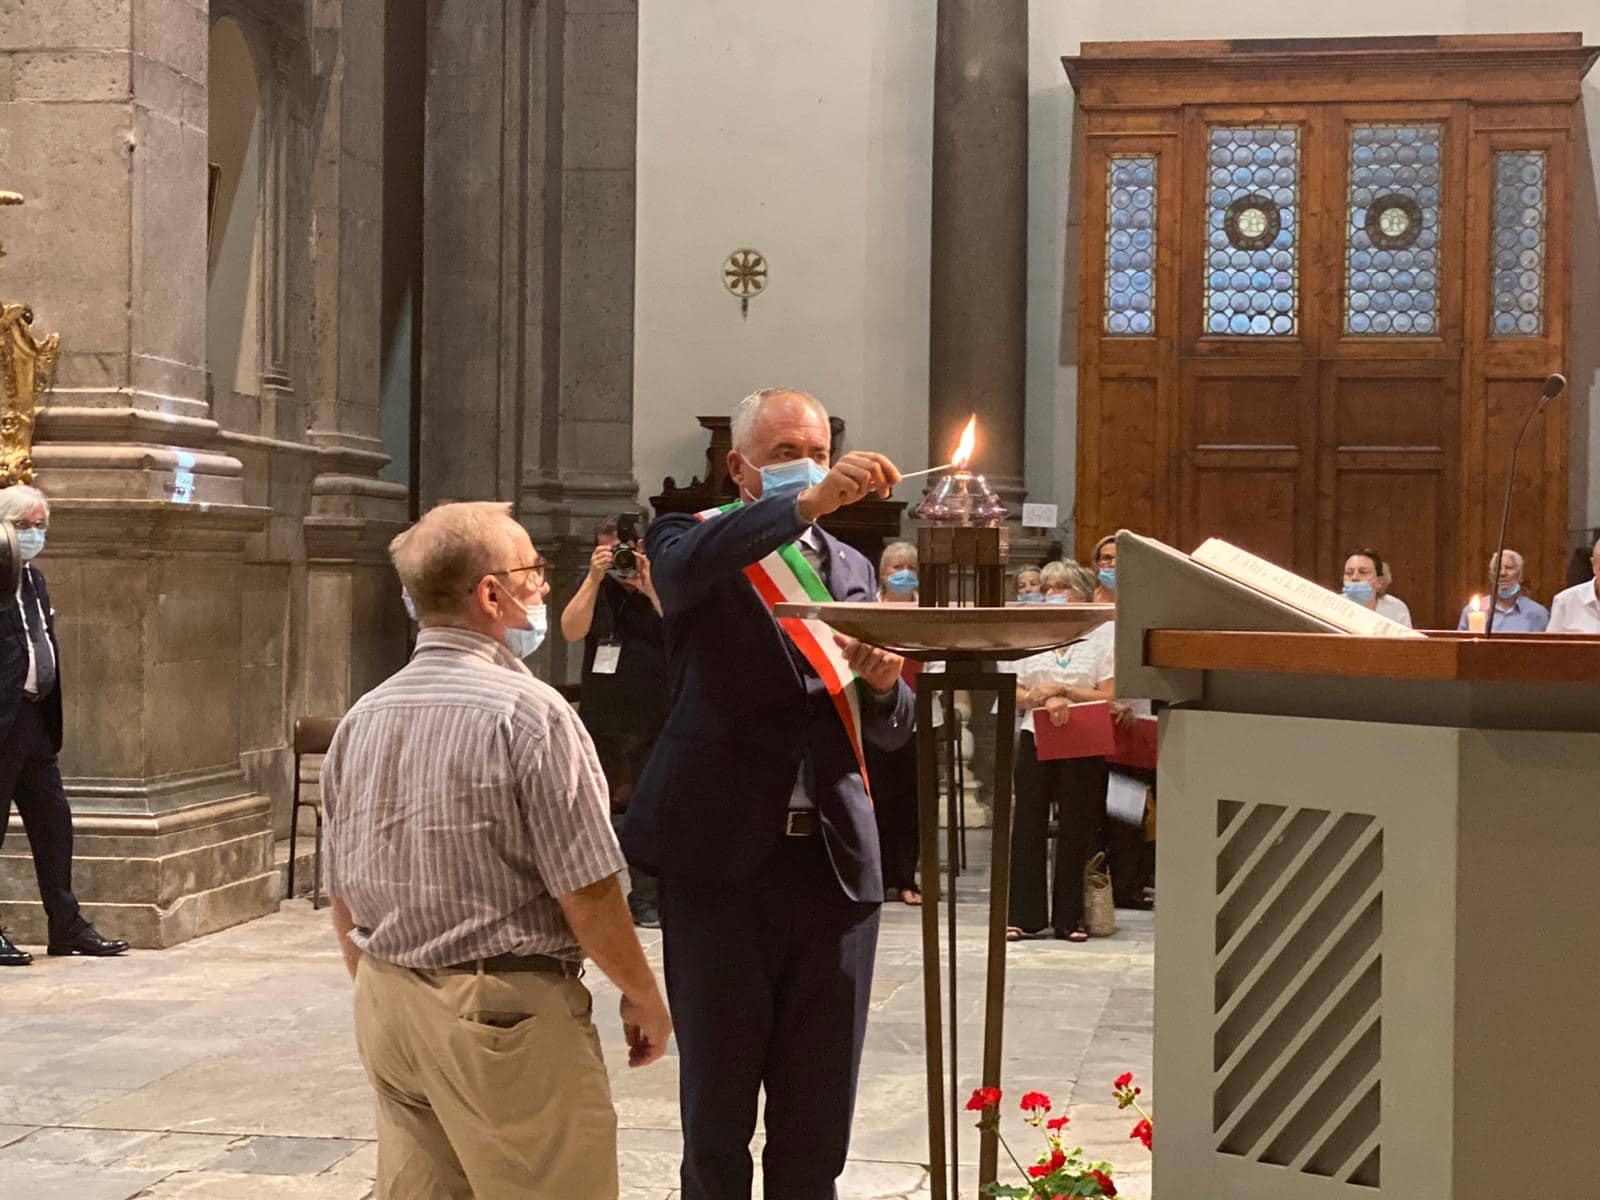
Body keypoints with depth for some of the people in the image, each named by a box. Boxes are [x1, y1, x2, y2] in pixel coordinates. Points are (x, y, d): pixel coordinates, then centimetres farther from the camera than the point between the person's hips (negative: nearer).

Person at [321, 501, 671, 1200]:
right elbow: (586, 894, -15)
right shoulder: (530, 713, -15)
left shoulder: (362, 719, 6)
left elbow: (342, 897, 12)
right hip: (508, 1011, -7)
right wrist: (642, 997, -1)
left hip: (387, 1010, 7)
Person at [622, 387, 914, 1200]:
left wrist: (882, 685, -10)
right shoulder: (693, 544, 2)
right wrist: (806, 502, -36)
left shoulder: (850, 569, 16)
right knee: (715, 1108, 6)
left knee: (818, 1119, 9)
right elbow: (686, 564, -25)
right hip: (721, 859, -4)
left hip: (833, 860, 4)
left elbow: (890, 731, 13)